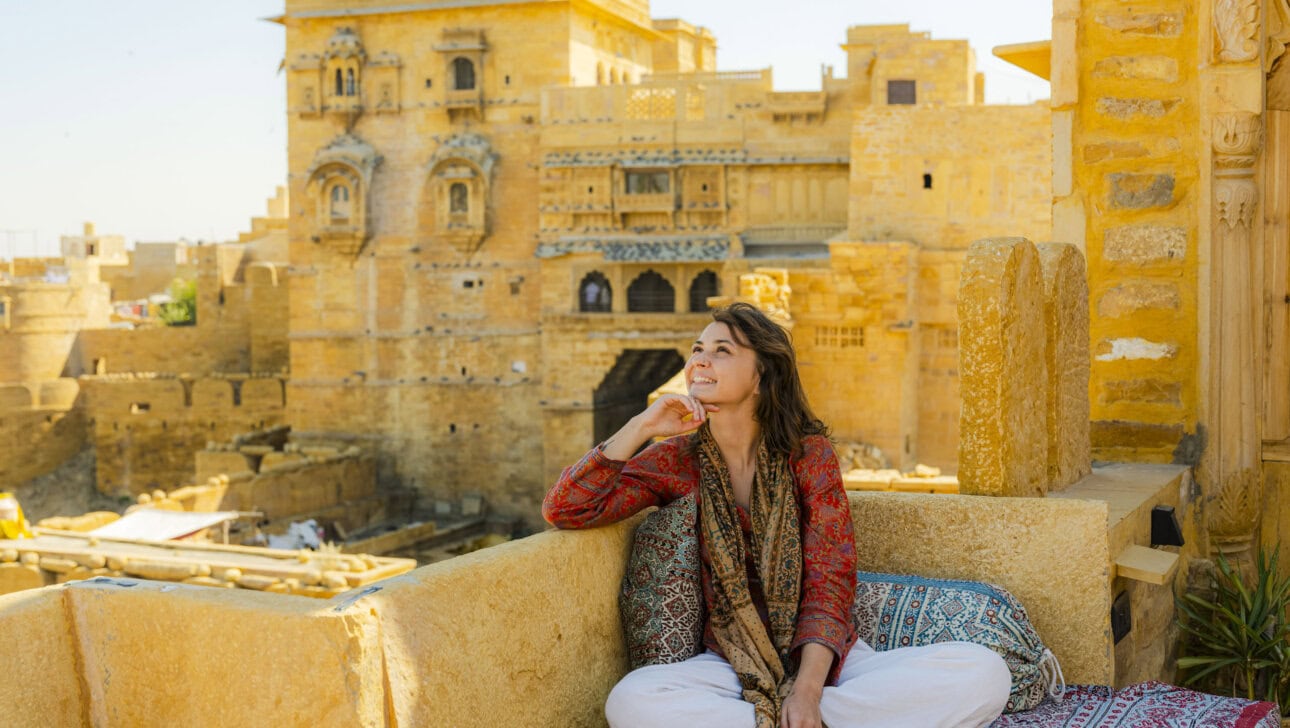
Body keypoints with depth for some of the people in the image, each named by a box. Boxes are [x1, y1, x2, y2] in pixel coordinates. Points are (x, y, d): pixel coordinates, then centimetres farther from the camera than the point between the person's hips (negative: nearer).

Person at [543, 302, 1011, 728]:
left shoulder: (809, 452, 2)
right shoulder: (677, 460, 5)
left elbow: (830, 579, -6)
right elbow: (565, 511, -4)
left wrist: (807, 690, -21)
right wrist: (640, 428, -12)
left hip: (825, 657, 1)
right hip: (731, 667, -1)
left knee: (984, 672, -25)